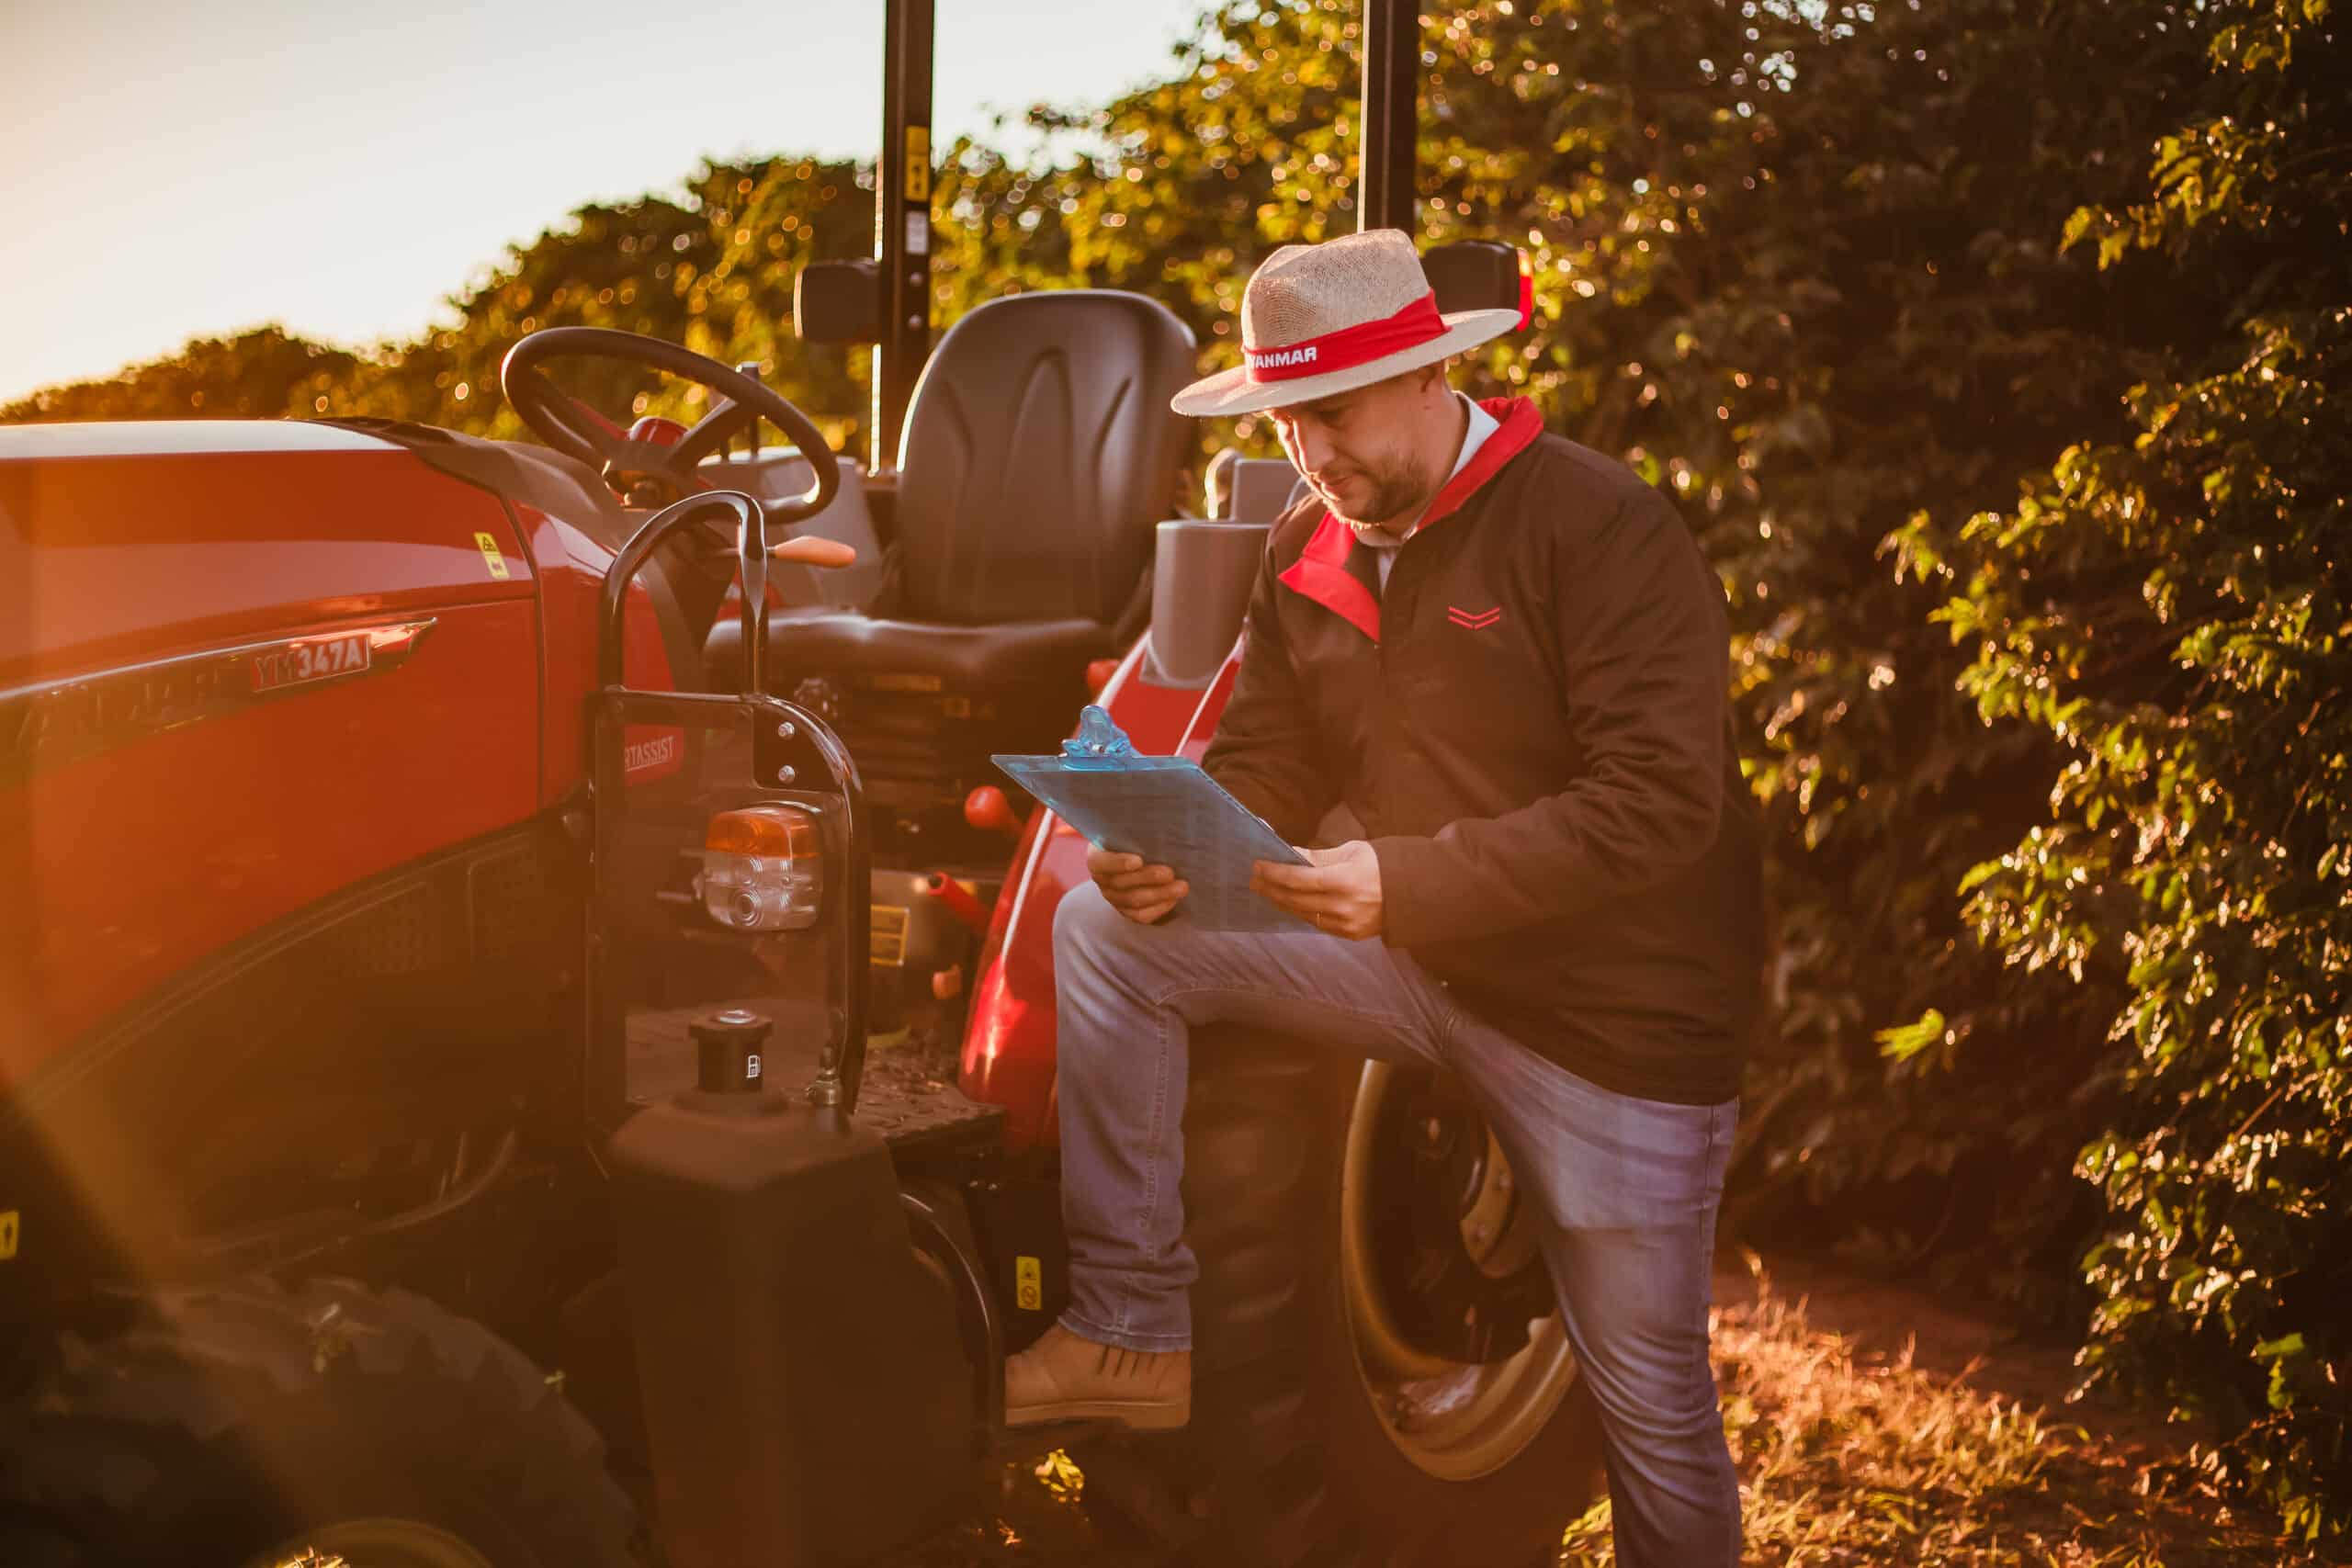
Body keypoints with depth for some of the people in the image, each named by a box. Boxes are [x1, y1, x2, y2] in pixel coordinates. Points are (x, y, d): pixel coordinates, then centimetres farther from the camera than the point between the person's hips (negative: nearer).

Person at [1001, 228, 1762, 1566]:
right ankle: (1132, 1332, -5)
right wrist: (1169, 856, -17)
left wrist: (1410, 880, -33)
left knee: (1653, 1401, 3)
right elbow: (1266, 766, 7)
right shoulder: (1310, 552, 5)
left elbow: (1661, 801, -25)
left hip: (1616, 1009, -5)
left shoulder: (1600, 526, -17)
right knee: (1108, 931, -10)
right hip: (1412, 954, 6)